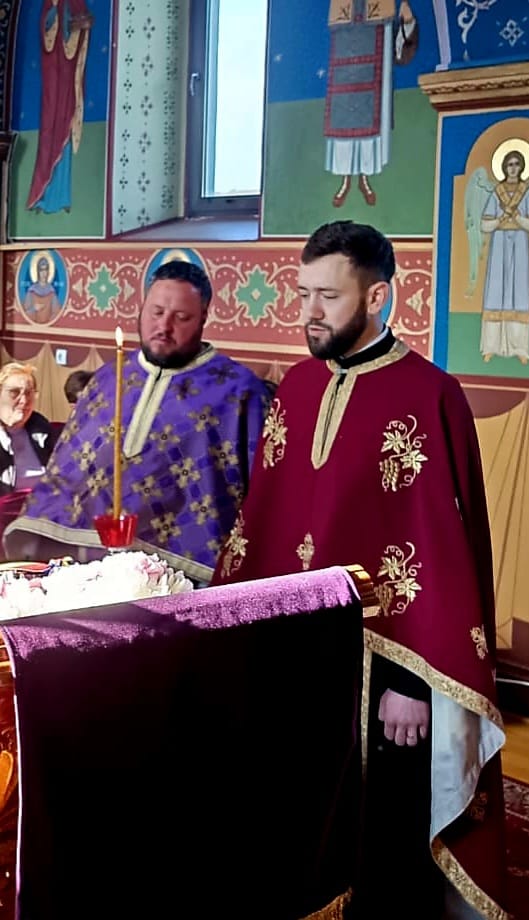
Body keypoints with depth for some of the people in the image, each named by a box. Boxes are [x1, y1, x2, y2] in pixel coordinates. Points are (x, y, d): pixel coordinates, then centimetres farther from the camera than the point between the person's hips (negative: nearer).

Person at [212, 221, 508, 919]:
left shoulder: (429, 397, -13)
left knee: (384, 843, 10)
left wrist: (415, 680, -15)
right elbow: (259, 516, 11)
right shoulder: (296, 386, 7)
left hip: (380, 662, -6)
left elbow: (443, 545, -15)